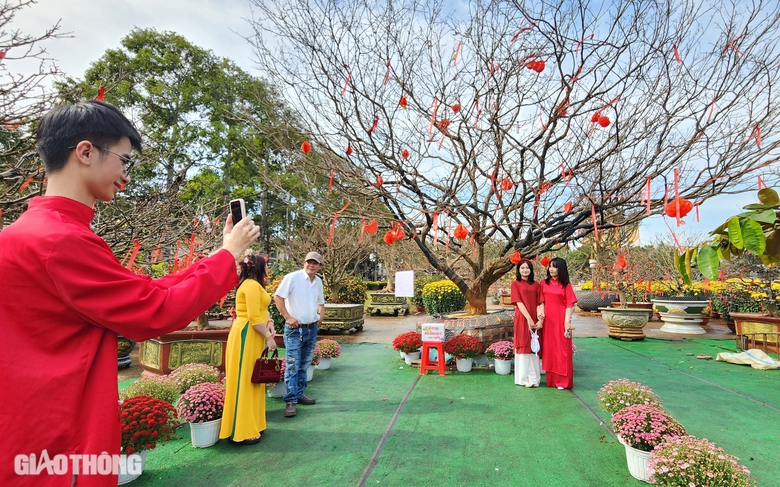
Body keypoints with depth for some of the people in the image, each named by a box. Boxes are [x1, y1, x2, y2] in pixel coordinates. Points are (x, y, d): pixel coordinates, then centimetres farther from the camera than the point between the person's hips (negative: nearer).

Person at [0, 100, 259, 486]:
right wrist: (228, 256, -10)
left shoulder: (39, 231, 9)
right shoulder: (59, 240, -24)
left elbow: (146, 293, 6)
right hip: (52, 447, -9)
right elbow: (157, 313, -20)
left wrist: (217, 256, 5)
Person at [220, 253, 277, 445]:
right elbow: (253, 317, -22)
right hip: (247, 337, -10)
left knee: (252, 380, 16)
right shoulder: (251, 285, -16)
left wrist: (269, 322, -3)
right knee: (244, 381, -3)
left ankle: (250, 425, 28)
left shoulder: (254, 285, 17)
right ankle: (242, 432, 7)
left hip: (253, 337, 11)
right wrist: (269, 337, -16)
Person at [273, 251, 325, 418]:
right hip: (295, 329, -6)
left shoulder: (318, 281, 9)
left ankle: (300, 394, 28)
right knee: (293, 366, -4)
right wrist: (288, 317, -17)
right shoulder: (293, 277, -12)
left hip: (312, 329, 7)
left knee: (305, 364, 15)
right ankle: (291, 401, 4)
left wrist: (321, 316, 7)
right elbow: (278, 297, -15)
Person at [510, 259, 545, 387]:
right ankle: (523, 378, 10)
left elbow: (540, 303, 3)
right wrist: (529, 319, -16)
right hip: (522, 319, -3)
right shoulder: (516, 284, 0)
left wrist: (540, 319, -11)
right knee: (523, 347, 1)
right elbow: (519, 303, -9)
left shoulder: (536, 285, 10)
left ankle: (534, 378, 18)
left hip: (535, 320, 3)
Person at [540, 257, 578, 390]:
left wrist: (567, 322, -12)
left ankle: (563, 381, 11)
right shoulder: (544, 283, 8)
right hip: (547, 320, 3)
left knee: (562, 349, 1)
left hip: (560, 320, -3)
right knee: (549, 349, 8)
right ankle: (551, 380, 19)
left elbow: (570, 305, -4)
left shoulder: (566, 285, 0)